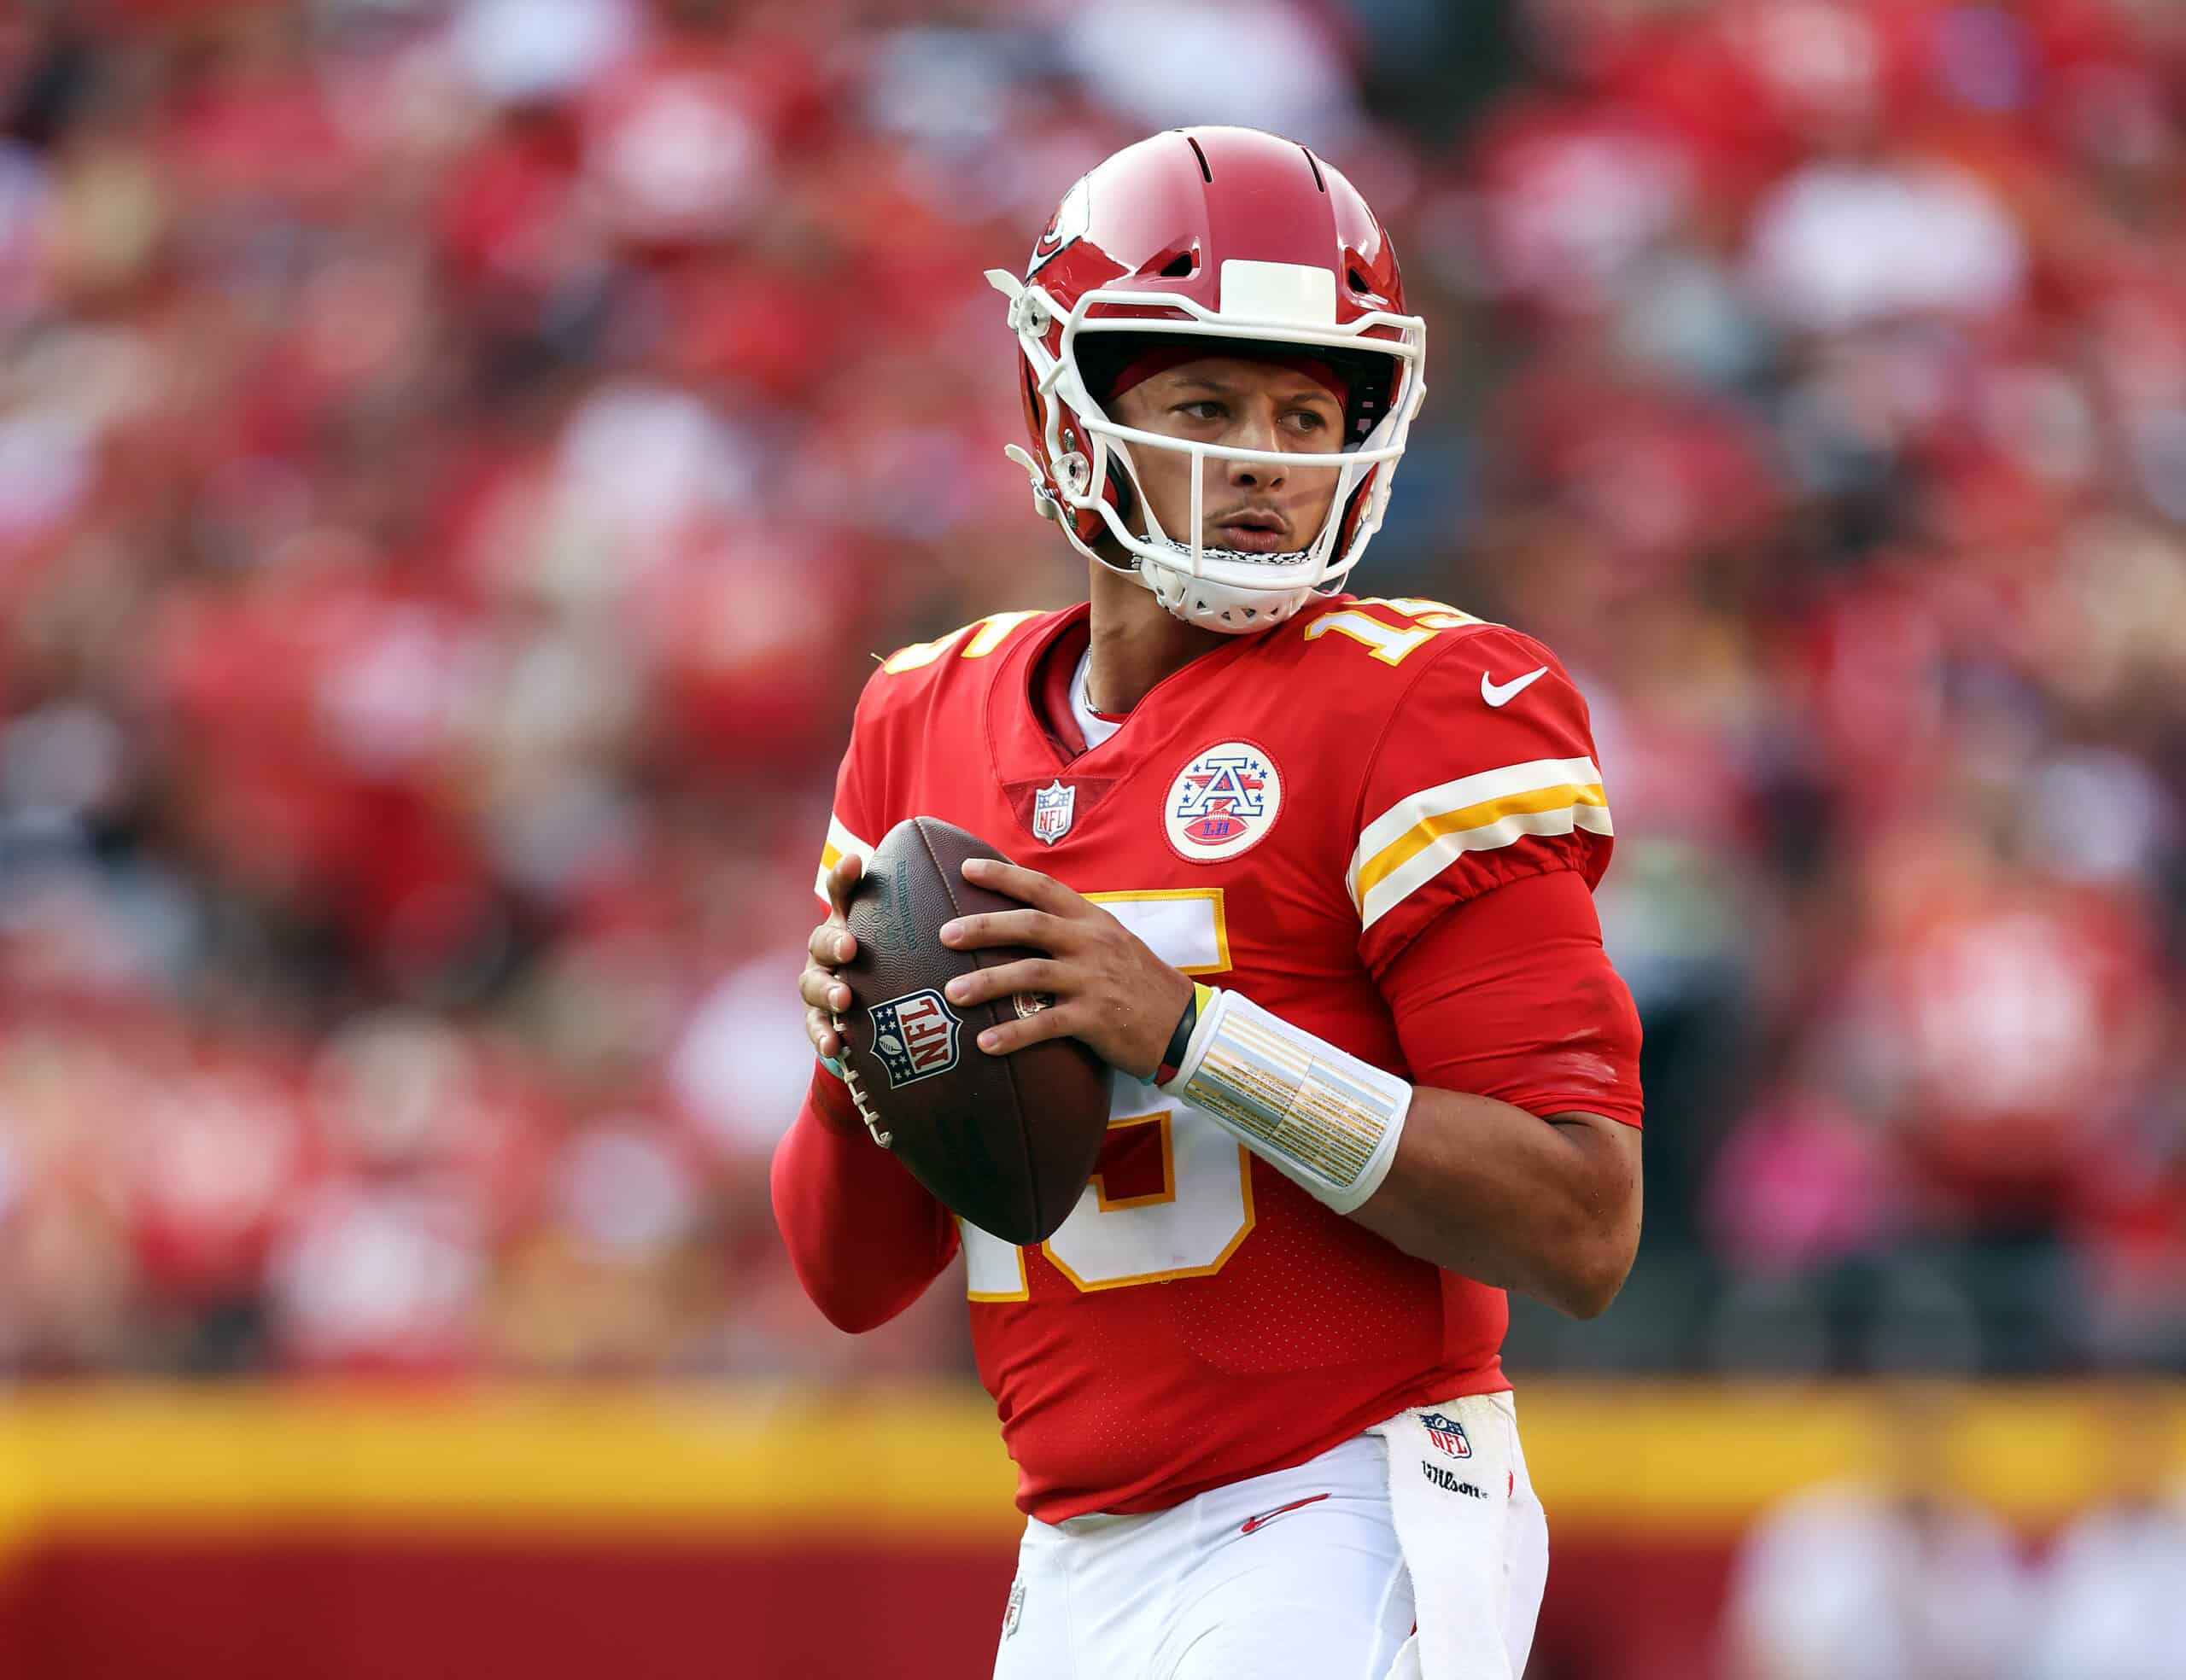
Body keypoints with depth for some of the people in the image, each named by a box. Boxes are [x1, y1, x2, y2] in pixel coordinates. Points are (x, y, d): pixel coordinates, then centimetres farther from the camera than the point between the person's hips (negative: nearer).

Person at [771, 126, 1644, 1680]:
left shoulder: (1415, 718, -7)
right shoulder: (932, 729, 11)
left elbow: (1582, 1231, -15)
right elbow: (853, 1278, 16)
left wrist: (1185, 1033, -20)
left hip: (1336, 1548, -6)